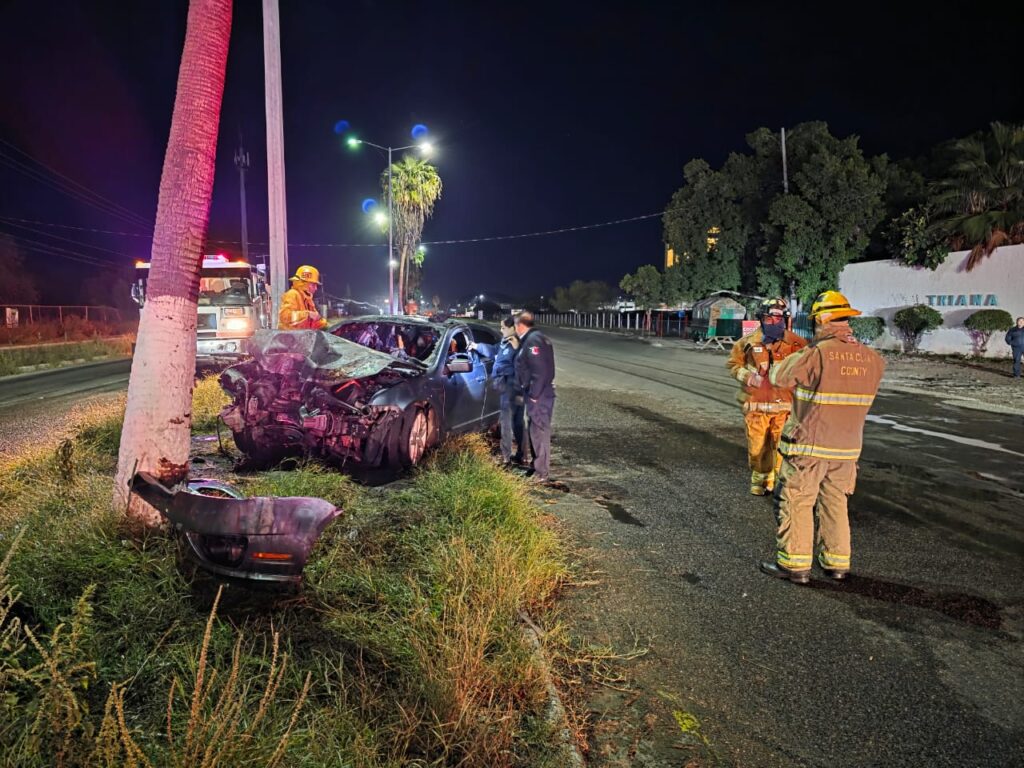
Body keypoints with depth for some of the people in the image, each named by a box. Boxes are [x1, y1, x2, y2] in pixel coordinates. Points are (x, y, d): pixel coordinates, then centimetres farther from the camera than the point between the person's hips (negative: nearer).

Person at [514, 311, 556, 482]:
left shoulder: (533, 340, -16)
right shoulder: (531, 339, 16)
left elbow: (540, 371, -23)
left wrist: (533, 394, -21)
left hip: (539, 395, -10)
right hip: (537, 394, 10)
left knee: (539, 432, -6)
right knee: (535, 431, 17)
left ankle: (542, 473, -2)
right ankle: (537, 466, 27)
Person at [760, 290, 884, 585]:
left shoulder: (816, 354, -19)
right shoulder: (872, 359, 0)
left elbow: (778, 376, -8)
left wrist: (801, 353, 8)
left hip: (808, 446, -6)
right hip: (847, 449, 6)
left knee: (795, 503, 6)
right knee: (835, 504, 18)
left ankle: (795, 564, 11)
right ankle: (837, 563, 25)